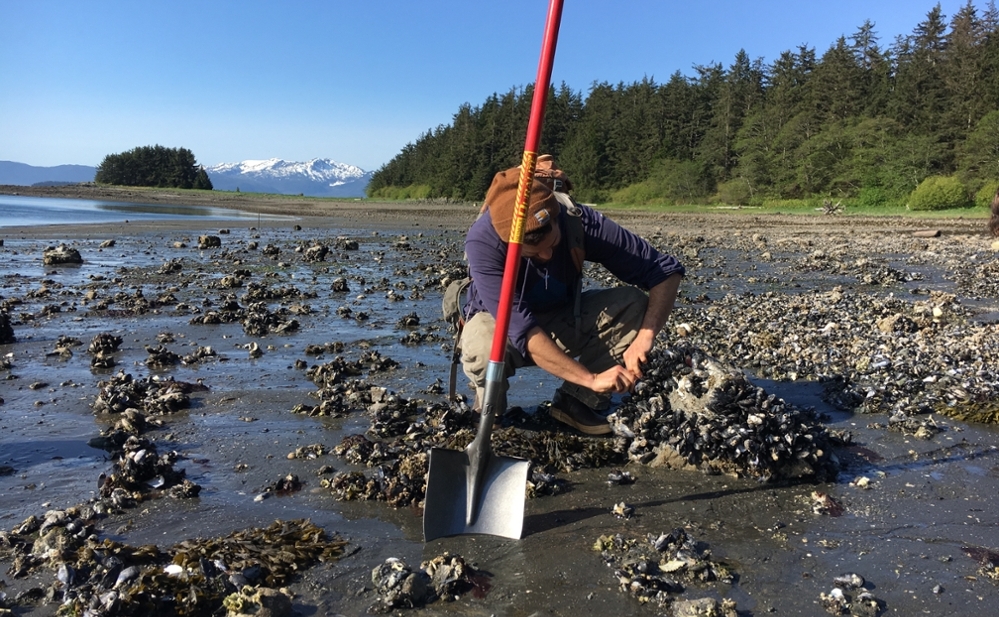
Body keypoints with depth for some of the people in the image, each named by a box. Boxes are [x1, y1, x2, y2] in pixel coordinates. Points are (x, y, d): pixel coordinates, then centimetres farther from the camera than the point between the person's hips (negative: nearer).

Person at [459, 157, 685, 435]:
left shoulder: (578, 221, -26)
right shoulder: (482, 241, -34)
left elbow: (666, 270, -22)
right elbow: (521, 329, -40)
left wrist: (645, 337, -36)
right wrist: (591, 378, -44)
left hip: (561, 323, 3)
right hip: (500, 324, -3)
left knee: (634, 303, -22)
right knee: (484, 350, -39)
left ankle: (575, 401, -11)